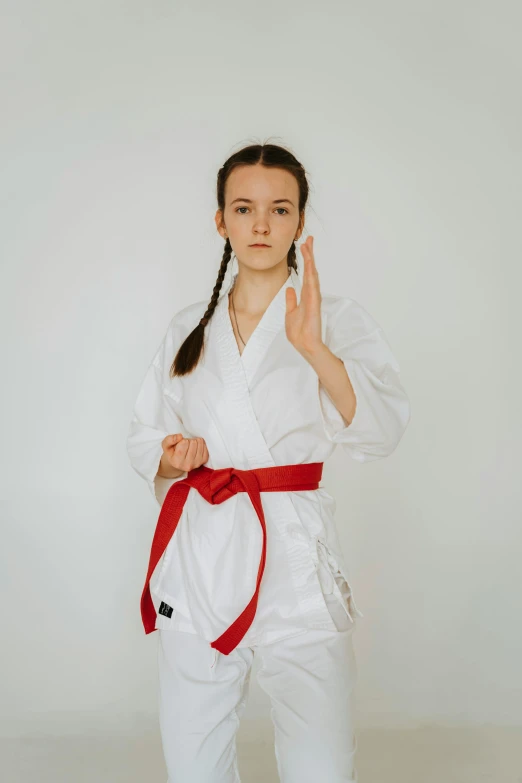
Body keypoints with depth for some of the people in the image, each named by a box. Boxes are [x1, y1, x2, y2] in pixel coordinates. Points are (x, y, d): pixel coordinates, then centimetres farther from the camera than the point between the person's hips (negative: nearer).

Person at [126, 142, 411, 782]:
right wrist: (170, 459, -6)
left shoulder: (338, 320, 1)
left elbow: (380, 432, -13)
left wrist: (315, 350, -28)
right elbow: (144, 436, 16)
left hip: (294, 559, -3)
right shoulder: (189, 329, 11)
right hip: (198, 556, 3)